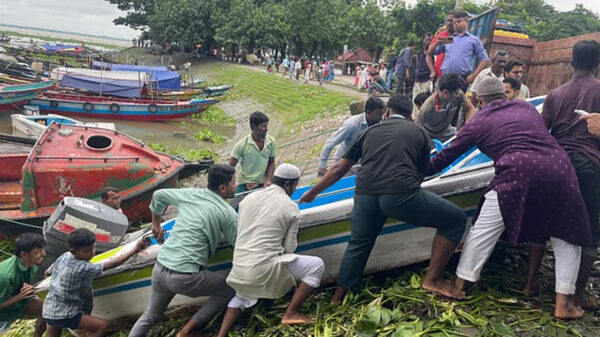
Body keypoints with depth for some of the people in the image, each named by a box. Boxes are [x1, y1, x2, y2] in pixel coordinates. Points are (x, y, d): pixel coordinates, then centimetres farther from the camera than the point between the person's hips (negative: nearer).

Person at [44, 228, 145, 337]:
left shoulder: (64, 256, -1)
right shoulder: (83, 268, -25)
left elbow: (47, 273, 16)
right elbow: (111, 264, -26)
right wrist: (134, 250, -22)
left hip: (49, 311, 9)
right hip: (65, 315, -9)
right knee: (103, 325, -11)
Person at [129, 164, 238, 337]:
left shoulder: (189, 194, 8)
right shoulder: (227, 213, -7)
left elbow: (158, 195, 22)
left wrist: (156, 224, 35)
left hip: (160, 268, 7)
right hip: (186, 277, -6)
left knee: (150, 316, 27)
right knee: (229, 290, 16)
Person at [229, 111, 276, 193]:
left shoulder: (271, 142, -4)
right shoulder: (242, 144, -14)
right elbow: (231, 166, -8)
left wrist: (268, 180, -4)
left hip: (262, 184, 3)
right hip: (244, 186, -3)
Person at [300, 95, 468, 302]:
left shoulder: (370, 131, 25)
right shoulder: (419, 132, 20)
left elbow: (340, 169, 27)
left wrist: (312, 193, 38)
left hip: (364, 195, 4)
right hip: (401, 194, -4)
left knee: (357, 245, 27)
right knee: (456, 220, 15)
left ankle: (337, 299, 34)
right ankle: (433, 279, 14)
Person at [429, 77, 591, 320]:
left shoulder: (479, 121, 14)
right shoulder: (527, 107, 24)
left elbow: (448, 155, 19)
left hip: (519, 172, -3)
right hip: (559, 167, 4)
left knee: (483, 230, 10)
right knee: (567, 236, 18)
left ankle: (460, 285, 18)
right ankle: (563, 303, 16)